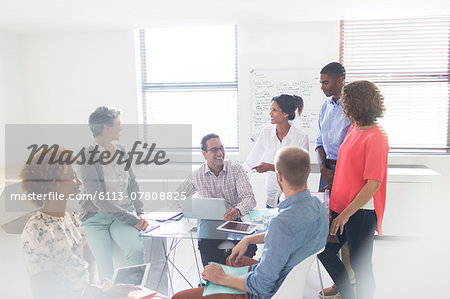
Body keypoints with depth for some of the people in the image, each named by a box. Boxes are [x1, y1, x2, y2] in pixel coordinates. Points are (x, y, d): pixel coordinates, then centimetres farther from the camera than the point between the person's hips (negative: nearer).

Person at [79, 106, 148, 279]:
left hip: (125, 212, 4)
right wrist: (132, 219, -18)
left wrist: (139, 213, 0)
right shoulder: (88, 158, -11)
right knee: (106, 267, -23)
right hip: (96, 217, -4)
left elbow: (133, 184, 16)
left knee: (136, 250, -25)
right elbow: (98, 200, -16)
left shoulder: (121, 151, 10)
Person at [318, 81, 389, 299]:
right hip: (342, 207, 9)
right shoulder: (353, 129, 8)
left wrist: (345, 214, -20)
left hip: (361, 213, -9)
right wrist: (334, 203, 18)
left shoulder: (375, 138, -19)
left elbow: (373, 184, -21)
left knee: (360, 266, 7)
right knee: (325, 252, 18)